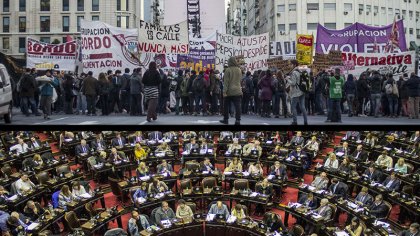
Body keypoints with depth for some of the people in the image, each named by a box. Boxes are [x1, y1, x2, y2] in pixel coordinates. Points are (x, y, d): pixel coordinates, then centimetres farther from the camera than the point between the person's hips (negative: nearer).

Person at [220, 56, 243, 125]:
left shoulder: (228, 70, -9)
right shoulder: (239, 70, 6)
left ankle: (225, 119, 18)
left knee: (226, 106, 11)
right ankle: (238, 120, -6)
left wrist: (224, 91, -12)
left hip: (229, 91, -3)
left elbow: (226, 82, -12)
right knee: (237, 106, 0)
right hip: (237, 91, 3)